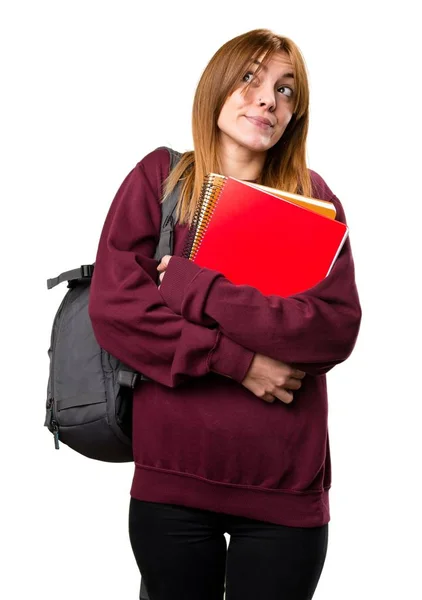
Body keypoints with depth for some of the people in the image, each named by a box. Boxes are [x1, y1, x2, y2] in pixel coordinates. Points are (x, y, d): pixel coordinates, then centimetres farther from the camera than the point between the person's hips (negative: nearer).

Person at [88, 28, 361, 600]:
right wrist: (237, 360, -17)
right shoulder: (159, 178, 0)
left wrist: (194, 288, -16)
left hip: (286, 487, 1)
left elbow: (336, 328, -11)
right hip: (171, 475, 0)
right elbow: (114, 307, -10)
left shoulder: (313, 198, 2)